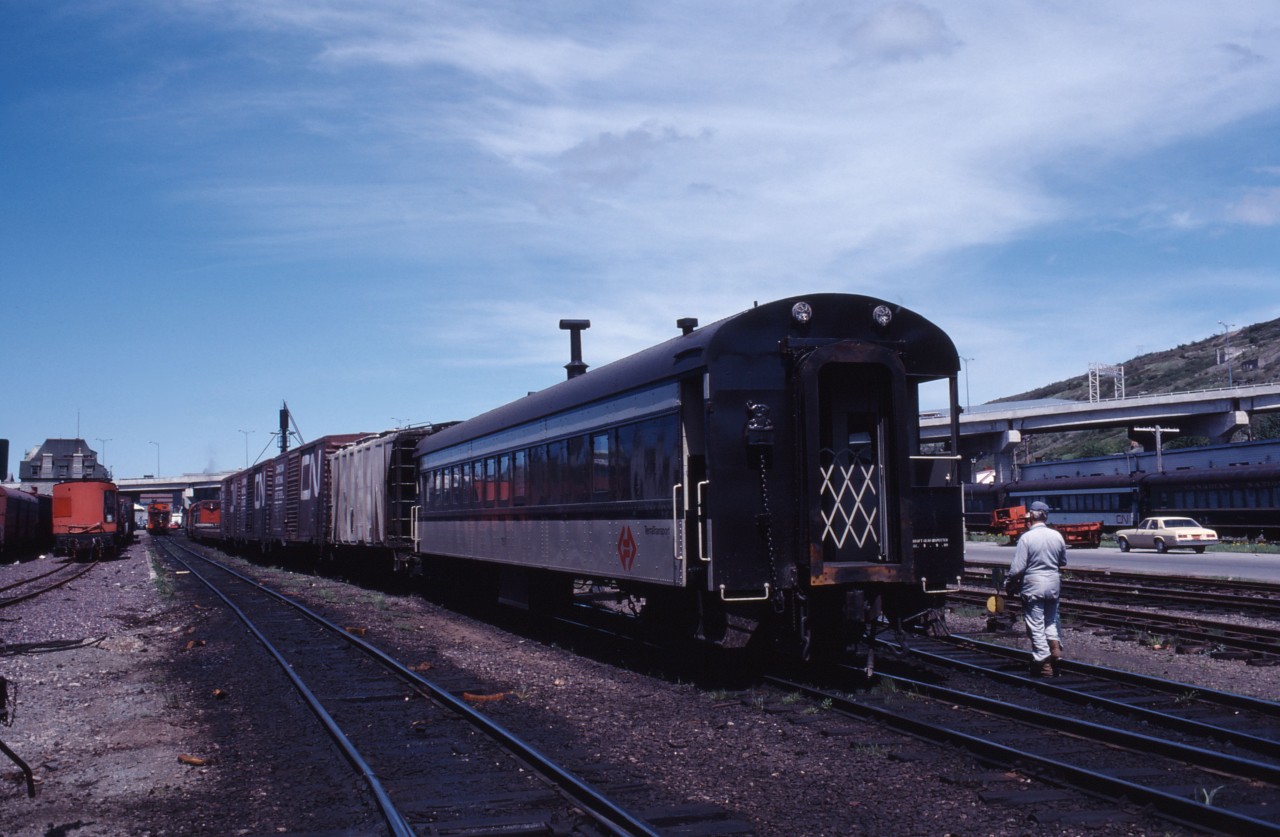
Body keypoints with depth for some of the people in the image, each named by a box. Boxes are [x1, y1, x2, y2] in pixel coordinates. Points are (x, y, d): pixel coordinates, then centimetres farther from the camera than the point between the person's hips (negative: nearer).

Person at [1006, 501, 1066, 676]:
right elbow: (1063, 562, 14)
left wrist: (1013, 582, 1)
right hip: (1053, 584, 5)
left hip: (1033, 585, -5)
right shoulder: (1057, 536, 0)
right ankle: (1055, 647, 4)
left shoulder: (1026, 538, -16)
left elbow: (1017, 568, -17)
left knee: (1036, 625, 2)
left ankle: (1044, 663, 4)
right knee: (1051, 619, 23)